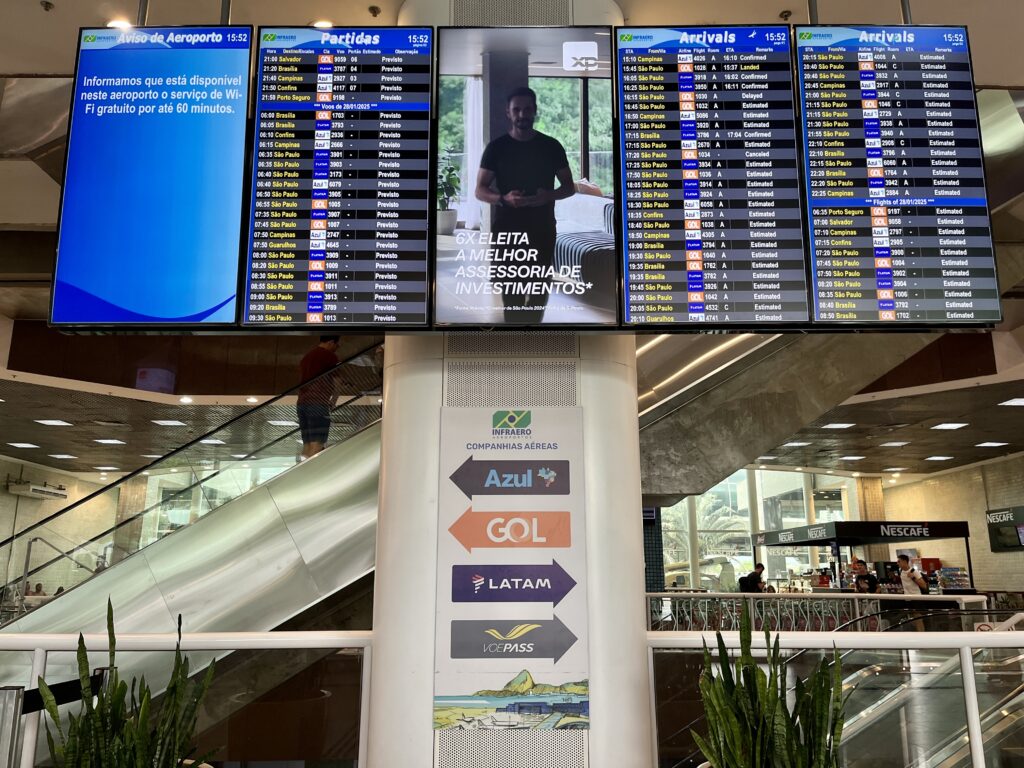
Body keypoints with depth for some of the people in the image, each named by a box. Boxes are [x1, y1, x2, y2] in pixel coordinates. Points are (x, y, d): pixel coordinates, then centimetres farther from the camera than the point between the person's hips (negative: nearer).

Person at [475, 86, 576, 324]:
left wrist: (549, 195, -14)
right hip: (507, 229, -1)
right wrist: (503, 199, -21)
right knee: (510, 288, -3)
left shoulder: (551, 146, 5)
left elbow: (569, 186, 9)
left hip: (542, 229, 1)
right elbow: (480, 190, 1)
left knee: (540, 286, 4)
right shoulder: (496, 147, 1)